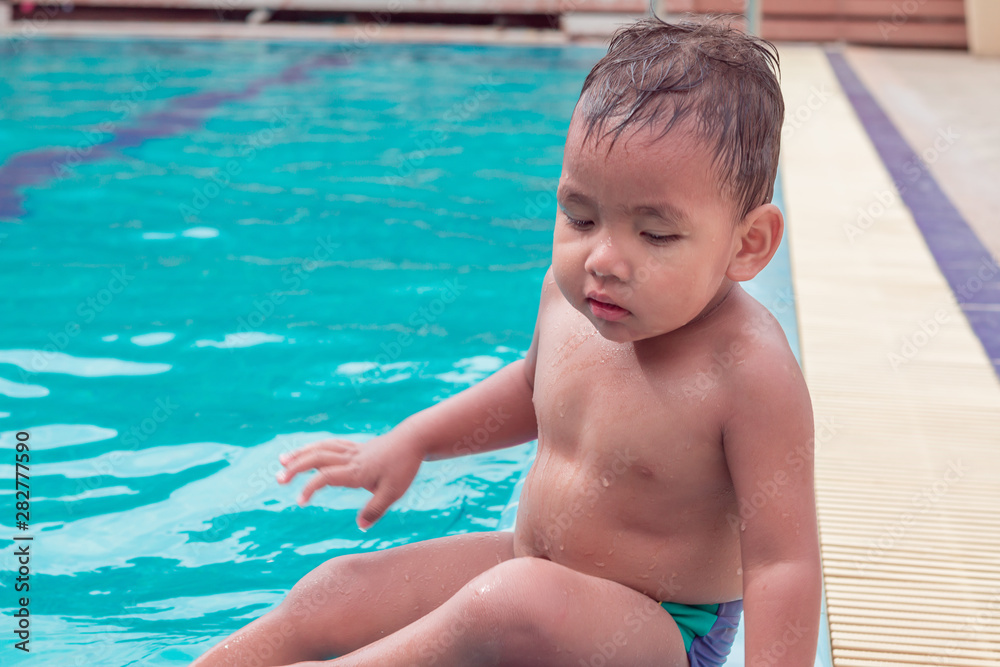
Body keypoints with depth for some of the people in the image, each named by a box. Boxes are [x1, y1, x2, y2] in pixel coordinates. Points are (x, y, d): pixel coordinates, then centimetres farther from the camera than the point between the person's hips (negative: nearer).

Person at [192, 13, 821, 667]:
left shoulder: (749, 371, -30)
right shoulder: (570, 293, -7)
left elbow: (782, 562, -27)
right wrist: (407, 442, 16)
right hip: (531, 569, 7)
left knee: (519, 605, -36)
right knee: (334, 594, -2)